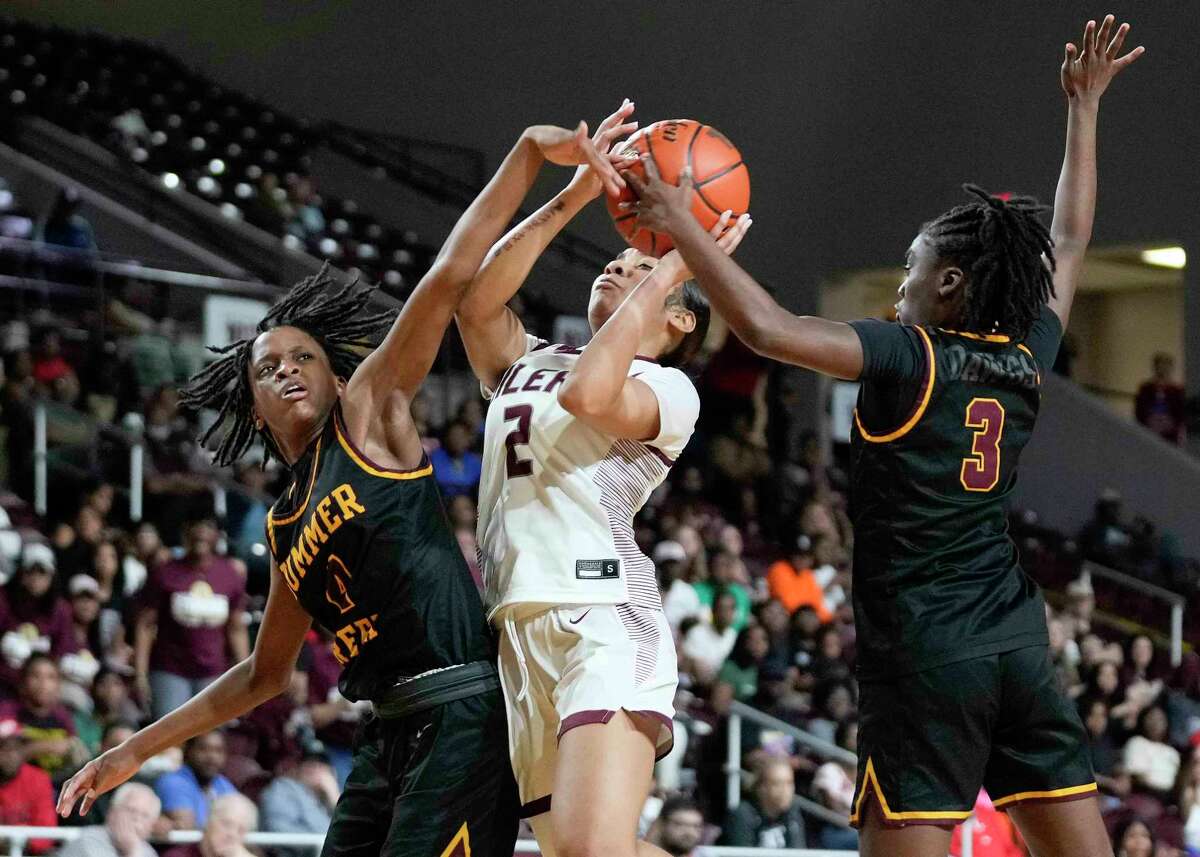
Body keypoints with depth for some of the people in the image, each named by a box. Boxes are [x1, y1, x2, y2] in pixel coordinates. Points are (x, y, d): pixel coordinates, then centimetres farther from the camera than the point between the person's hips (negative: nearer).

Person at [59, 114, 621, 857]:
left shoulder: (370, 412, 3)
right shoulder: (285, 527, 21)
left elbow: (449, 279, -8)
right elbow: (266, 675, 32)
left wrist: (528, 153, -17)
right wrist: (138, 751, 32)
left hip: (462, 716, -8)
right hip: (390, 733, 8)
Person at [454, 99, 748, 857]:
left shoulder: (668, 389, 6)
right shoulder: (527, 365, 24)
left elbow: (589, 393, -15)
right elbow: (475, 302, 4)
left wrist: (667, 272, -6)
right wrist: (570, 201, 3)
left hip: (605, 623, -7)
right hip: (520, 630, 7)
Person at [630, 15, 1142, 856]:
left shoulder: (908, 358, -8)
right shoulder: (1027, 360, 9)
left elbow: (767, 327, -19)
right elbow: (1069, 239, 25)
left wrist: (682, 227, -10)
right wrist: (1084, 106, 34)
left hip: (925, 654, -6)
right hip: (1019, 644, 6)